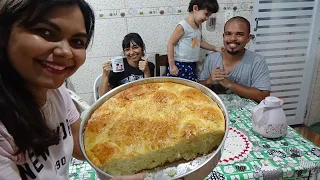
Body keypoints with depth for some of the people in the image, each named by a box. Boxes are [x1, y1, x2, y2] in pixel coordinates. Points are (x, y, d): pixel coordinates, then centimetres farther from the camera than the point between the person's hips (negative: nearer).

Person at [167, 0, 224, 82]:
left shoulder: (198, 26, 9)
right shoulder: (183, 26, -15)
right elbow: (171, 44, -14)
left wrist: (215, 48, 19)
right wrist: (172, 65, -15)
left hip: (192, 66, 8)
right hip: (180, 66, -7)